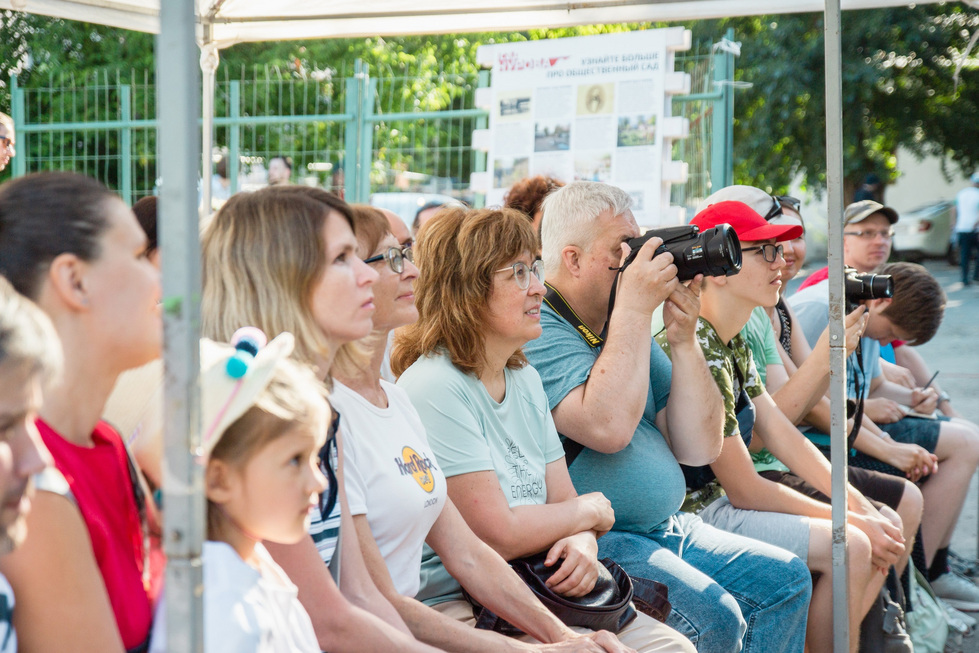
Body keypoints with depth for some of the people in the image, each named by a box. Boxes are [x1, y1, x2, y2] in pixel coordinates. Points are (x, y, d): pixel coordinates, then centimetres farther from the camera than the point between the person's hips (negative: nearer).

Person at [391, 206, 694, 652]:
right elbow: (498, 535, -18)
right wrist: (590, 511, -2)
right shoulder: (435, 389, -16)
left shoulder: (525, 380, 13)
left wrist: (583, 543, -12)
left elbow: (562, 500, 12)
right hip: (457, 607, -8)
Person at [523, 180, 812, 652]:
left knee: (786, 579, 7)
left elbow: (699, 449, 10)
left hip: (664, 528, 9)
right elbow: (608, 428, -30)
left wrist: (683, 341, -2)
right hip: (591, 541, -9)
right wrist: (634, 308, -21)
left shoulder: (629, 330, 13)